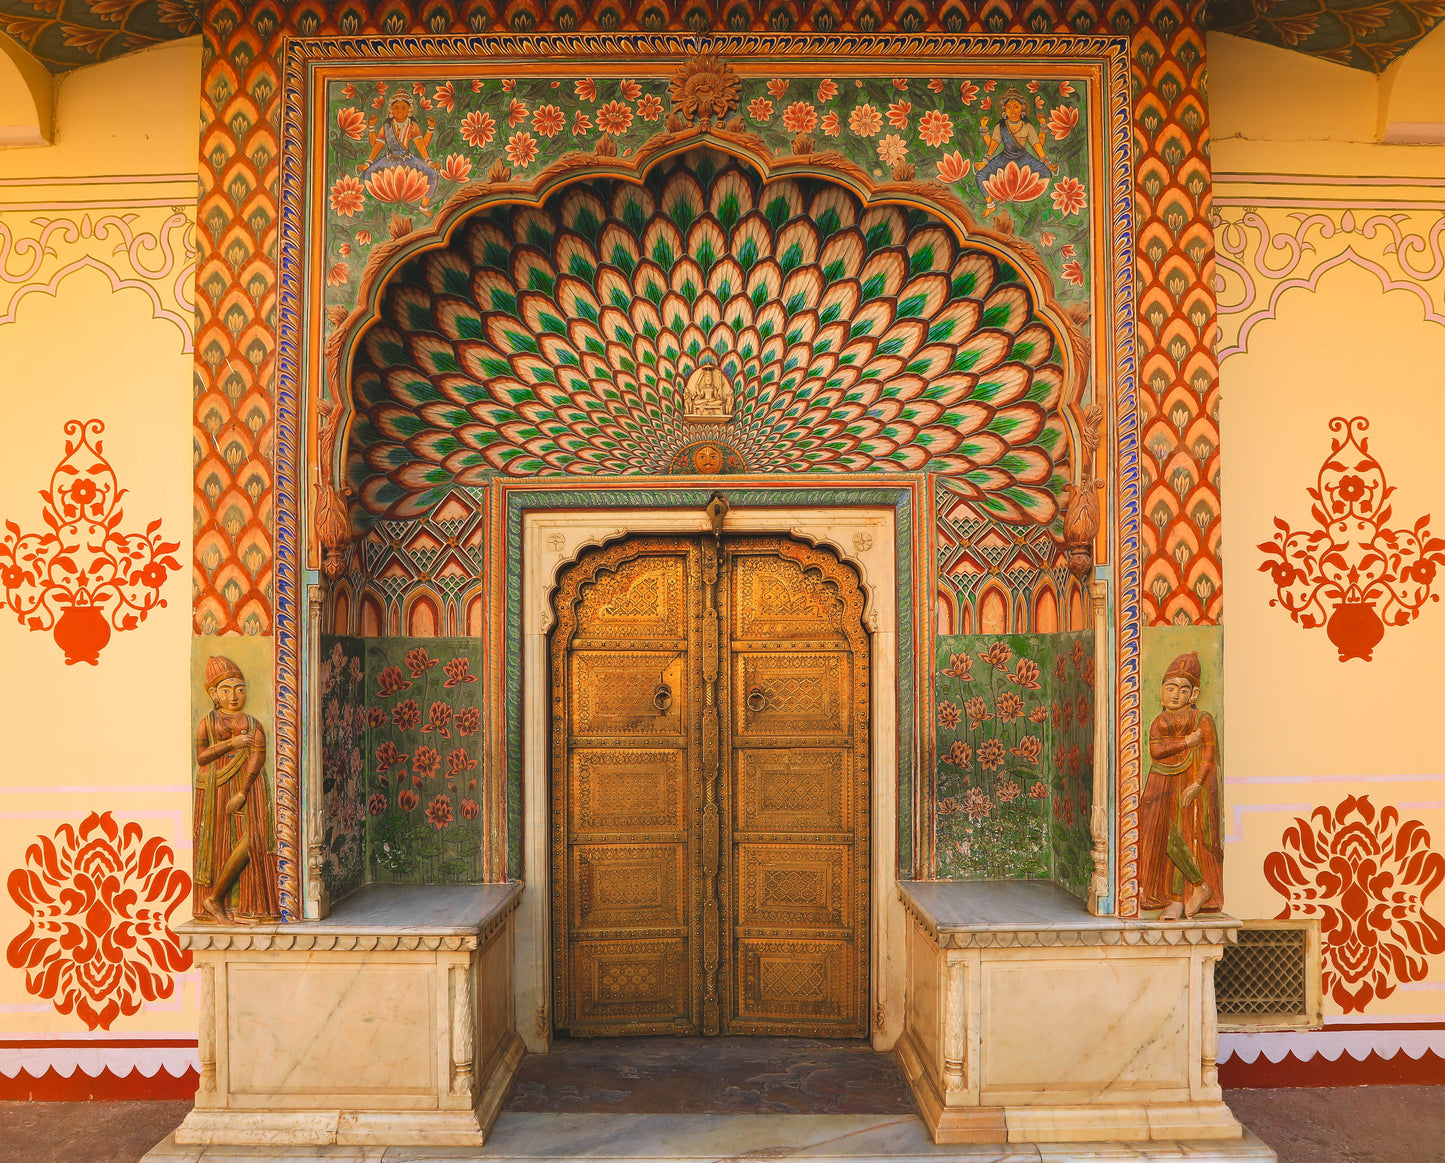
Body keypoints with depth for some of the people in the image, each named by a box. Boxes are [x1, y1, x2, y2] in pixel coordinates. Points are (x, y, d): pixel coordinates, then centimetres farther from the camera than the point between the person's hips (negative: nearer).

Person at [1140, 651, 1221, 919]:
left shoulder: (1202, 720, 1)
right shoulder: (1159, 722, 14)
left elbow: (1209, 755, -7)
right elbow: (1156, 750, -3)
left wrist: (1197, 784, -17)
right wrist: (1187, 741, -10)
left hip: (1191, 787, -4)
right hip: (1163, 788, 4)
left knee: (1180, 837, -12)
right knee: (1164, 839, -2)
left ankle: (1201, 886, 7)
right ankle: (1176, 899, 5)